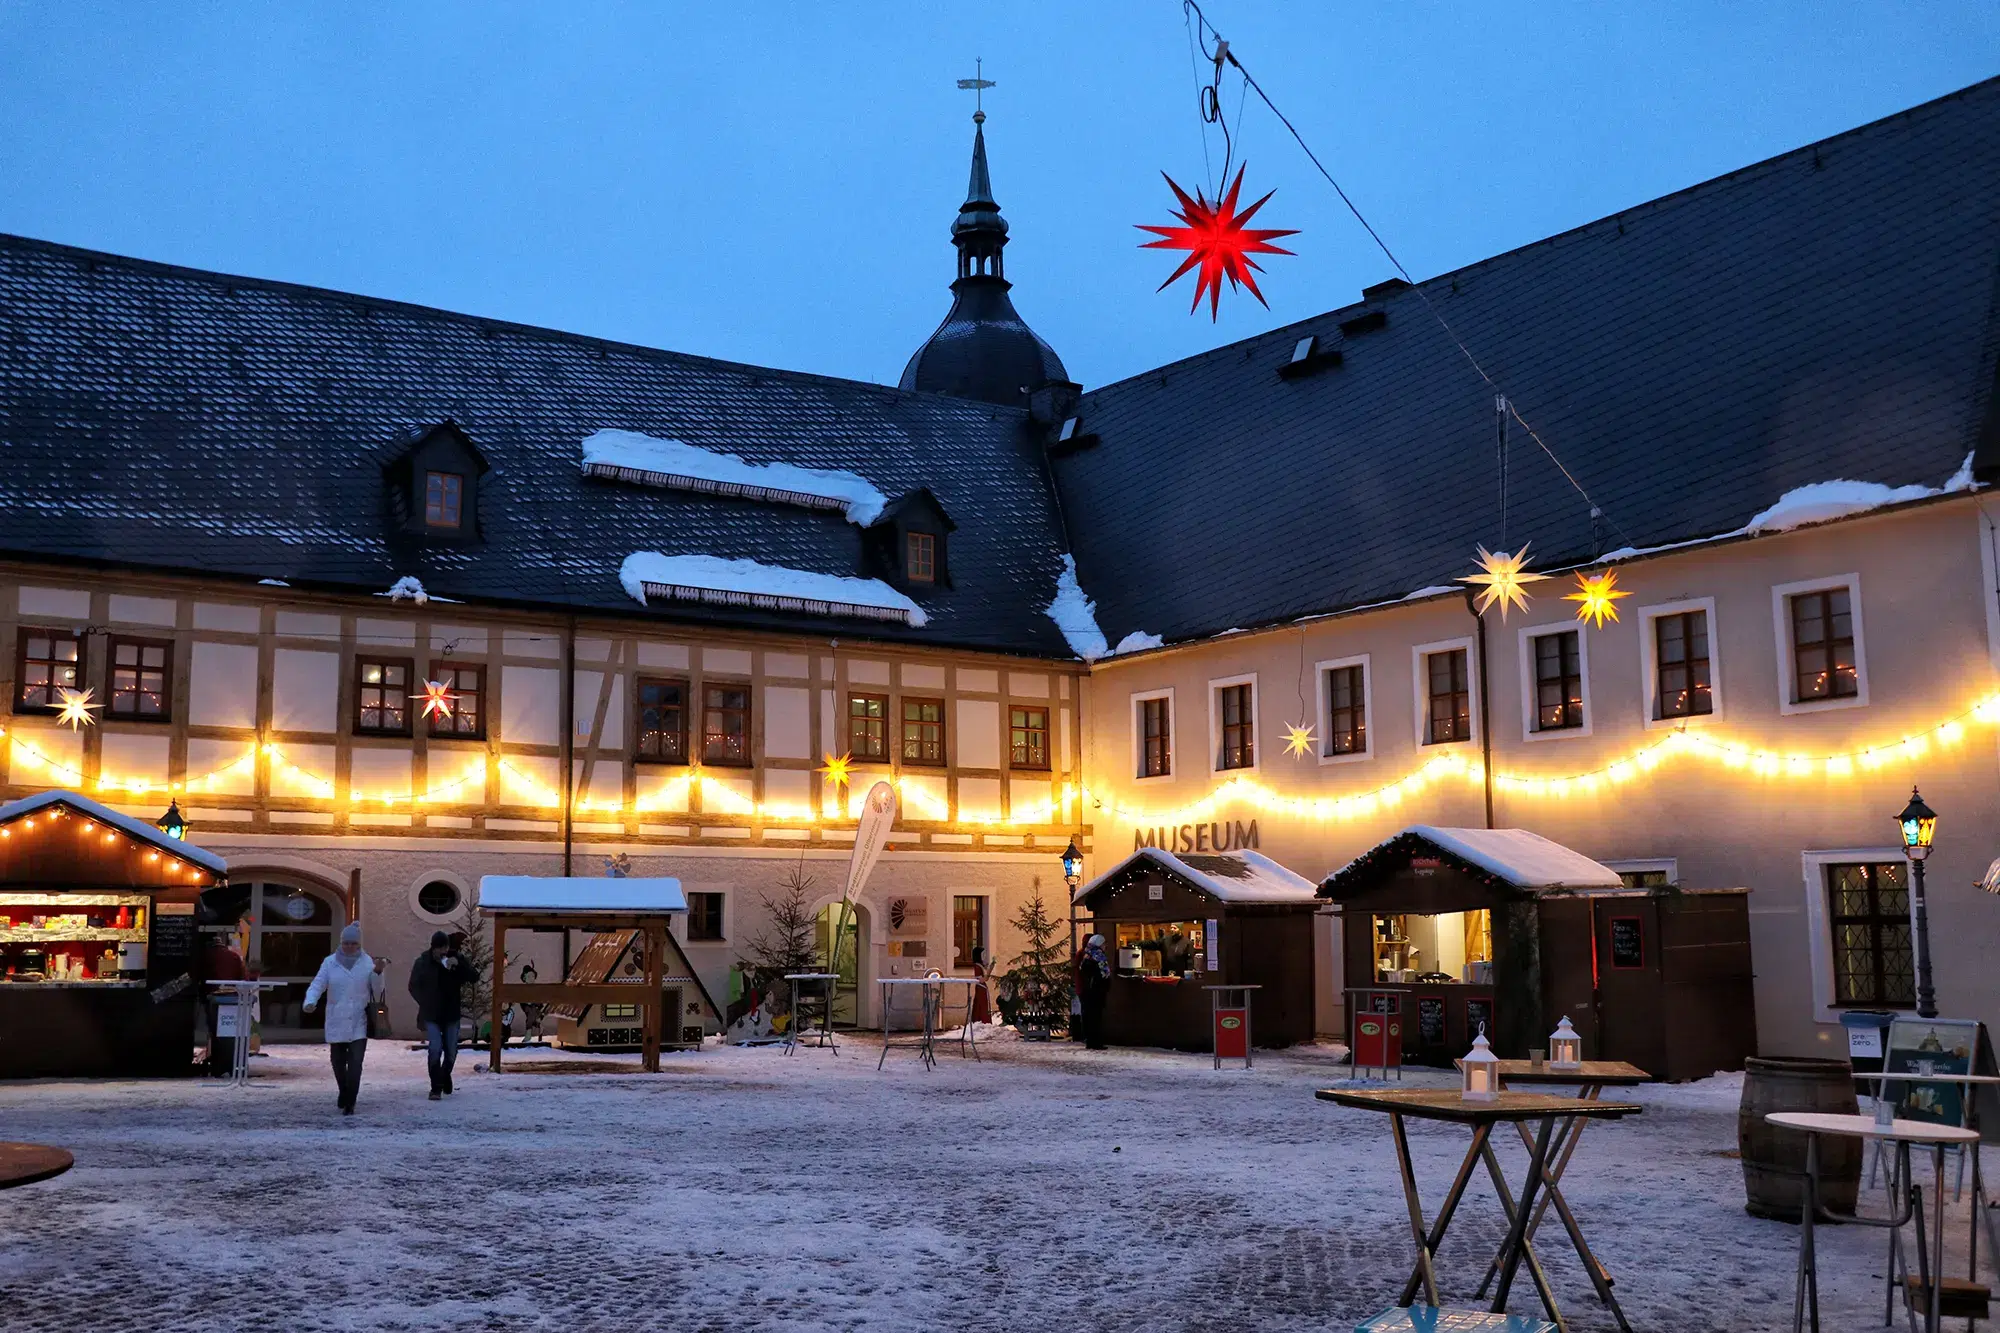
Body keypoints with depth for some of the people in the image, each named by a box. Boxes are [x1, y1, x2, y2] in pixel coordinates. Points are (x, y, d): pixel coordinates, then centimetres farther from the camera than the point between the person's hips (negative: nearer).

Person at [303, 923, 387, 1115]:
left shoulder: (367, 963, 2)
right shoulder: (330, 962, 3)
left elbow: (377, 993, 4)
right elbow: (317, 985, -4)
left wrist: (378, 972, -13)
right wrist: (310, 1002, -24)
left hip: (359, 1023, -2)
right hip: (336, 1022, 2)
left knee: (355, 1063, -12)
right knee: (338, 1062, 12)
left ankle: (349, 1103, -6)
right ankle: (344, 1094, 37)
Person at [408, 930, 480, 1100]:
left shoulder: (457, 958, -4)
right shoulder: (422, 962, -6)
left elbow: (474, 977, -10)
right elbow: (414, 987, 3)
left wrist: (459, 964, -24)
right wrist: (425, 1004, -5)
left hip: (451, 1014, 2)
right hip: (431, 1015, -2)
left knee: (451, 1051, 9)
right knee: (435, 1048, -14)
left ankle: (445, 1077, 37)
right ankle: (436, 1088, -5)